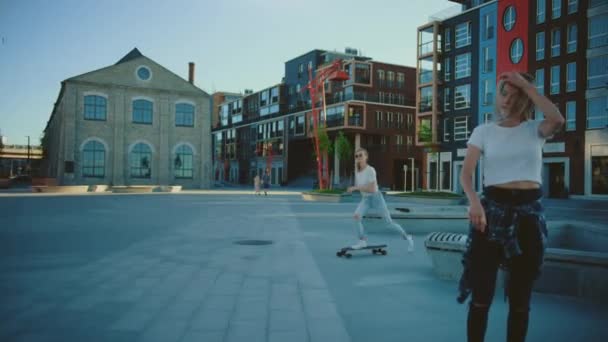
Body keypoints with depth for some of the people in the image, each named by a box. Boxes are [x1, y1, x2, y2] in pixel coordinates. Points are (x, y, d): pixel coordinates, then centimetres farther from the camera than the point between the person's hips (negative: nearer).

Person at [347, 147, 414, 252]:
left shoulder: (371, 170, -20)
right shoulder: (357, 171, 2)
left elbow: (372, 189, -26)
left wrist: (355, 188, -26)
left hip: (376, 197, -5)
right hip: (365, 199, 5)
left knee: (389, 222, 0)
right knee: (356, 215, -23)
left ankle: (407, 237, 22)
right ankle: (362, 240, -11)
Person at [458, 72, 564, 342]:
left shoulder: (535, 130, 6)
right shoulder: (484, 131, 5)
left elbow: (557, 120, -18)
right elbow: (465, 173, -6)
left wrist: (526, 86, -11)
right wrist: (474, 201, -25)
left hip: (528, 213, 1)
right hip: (493, 208, -1)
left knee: (520, 296, 10)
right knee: (481, 293, 0)